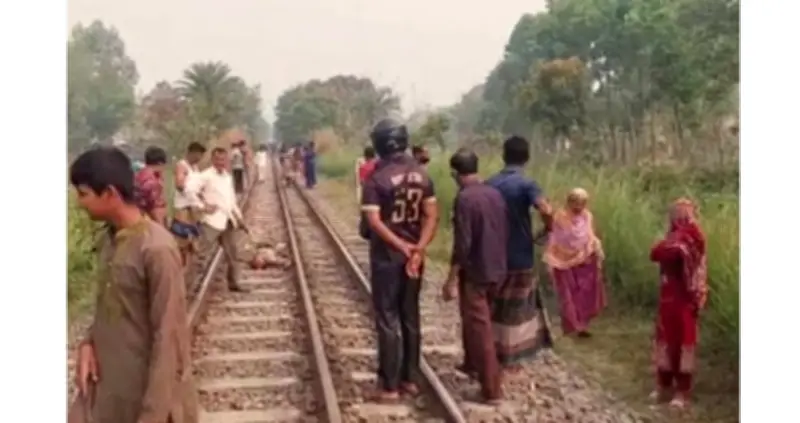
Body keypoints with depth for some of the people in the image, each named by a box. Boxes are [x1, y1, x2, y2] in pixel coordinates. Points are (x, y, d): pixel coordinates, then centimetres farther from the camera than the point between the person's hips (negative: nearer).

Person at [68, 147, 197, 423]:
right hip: (106, 381, 8)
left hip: (150, 385, -8)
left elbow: (168, 336, -22)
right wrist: (89, 343, -3)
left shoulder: (156, 249, -24)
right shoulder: (109, 240, 2)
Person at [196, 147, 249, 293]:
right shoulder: (206, 176, -9)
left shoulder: (228, 176, 15)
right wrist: (204, 206, -17)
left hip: (228, 220, 8)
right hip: (213, 220, -8)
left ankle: (233, 283, 21)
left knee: (231, 252, 12)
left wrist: (239, 217, 16)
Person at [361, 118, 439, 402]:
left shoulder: (377, 178, -13)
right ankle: (410, 378, 22)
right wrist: (418, 249, -10)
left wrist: (402, 247, -18)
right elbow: (432, 216, -1)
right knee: (410, 317, 14)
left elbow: (374, 221, -20)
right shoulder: (421, 174, 4)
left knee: (388, 320, 2)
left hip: (386, 258, -5)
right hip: (413, 256, 5)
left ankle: (390, 385, 7)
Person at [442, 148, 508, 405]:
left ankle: (492, 390, 2)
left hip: (474, 273, -8)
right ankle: (472, 364, 43)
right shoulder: (495, 195, 5)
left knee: (480, 330, -1)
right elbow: (505, 234, 12)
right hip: (496, 271, 8)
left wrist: (451, 280, -16)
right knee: (475, 321, 26)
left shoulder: (464, 198, -18)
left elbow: (462, 244, -21)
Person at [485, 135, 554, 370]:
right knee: (516, 309, 9)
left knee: (495, 307, 18)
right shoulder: (527, 184, -14)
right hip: (520, 258, -4)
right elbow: (546, 210, -31)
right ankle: (510, 358, 16)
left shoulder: (489, 184, 2)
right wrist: (548, 229, -11)